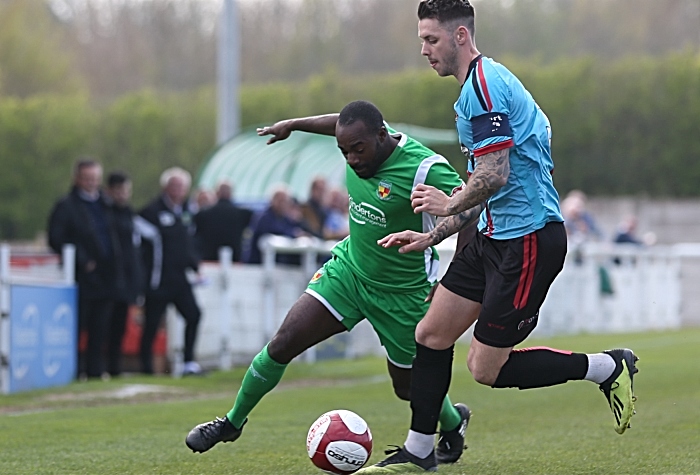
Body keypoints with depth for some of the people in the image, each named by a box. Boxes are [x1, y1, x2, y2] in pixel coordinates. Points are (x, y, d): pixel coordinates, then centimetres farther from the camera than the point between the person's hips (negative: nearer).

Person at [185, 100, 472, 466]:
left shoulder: (424, 169, -28)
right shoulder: (362, 143, -7)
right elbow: (341, 122, 16)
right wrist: (293, 124, 24)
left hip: (400, 294, -5)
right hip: (348, 269, 5)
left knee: (408, 385, 11)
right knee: (283, 343, -7)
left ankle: (453, 423, 46)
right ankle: (232, 422, 13)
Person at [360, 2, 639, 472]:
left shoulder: (483, 85, -16)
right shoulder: (484, 81, 18)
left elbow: (494, 176, -23)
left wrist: (449, 203, -4)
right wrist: (431, 237, 21)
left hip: (528, 240, -10)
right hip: (498, 238, 10)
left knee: (487, 368, -5)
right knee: (431, 335, 9)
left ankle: (609, 368, 7)